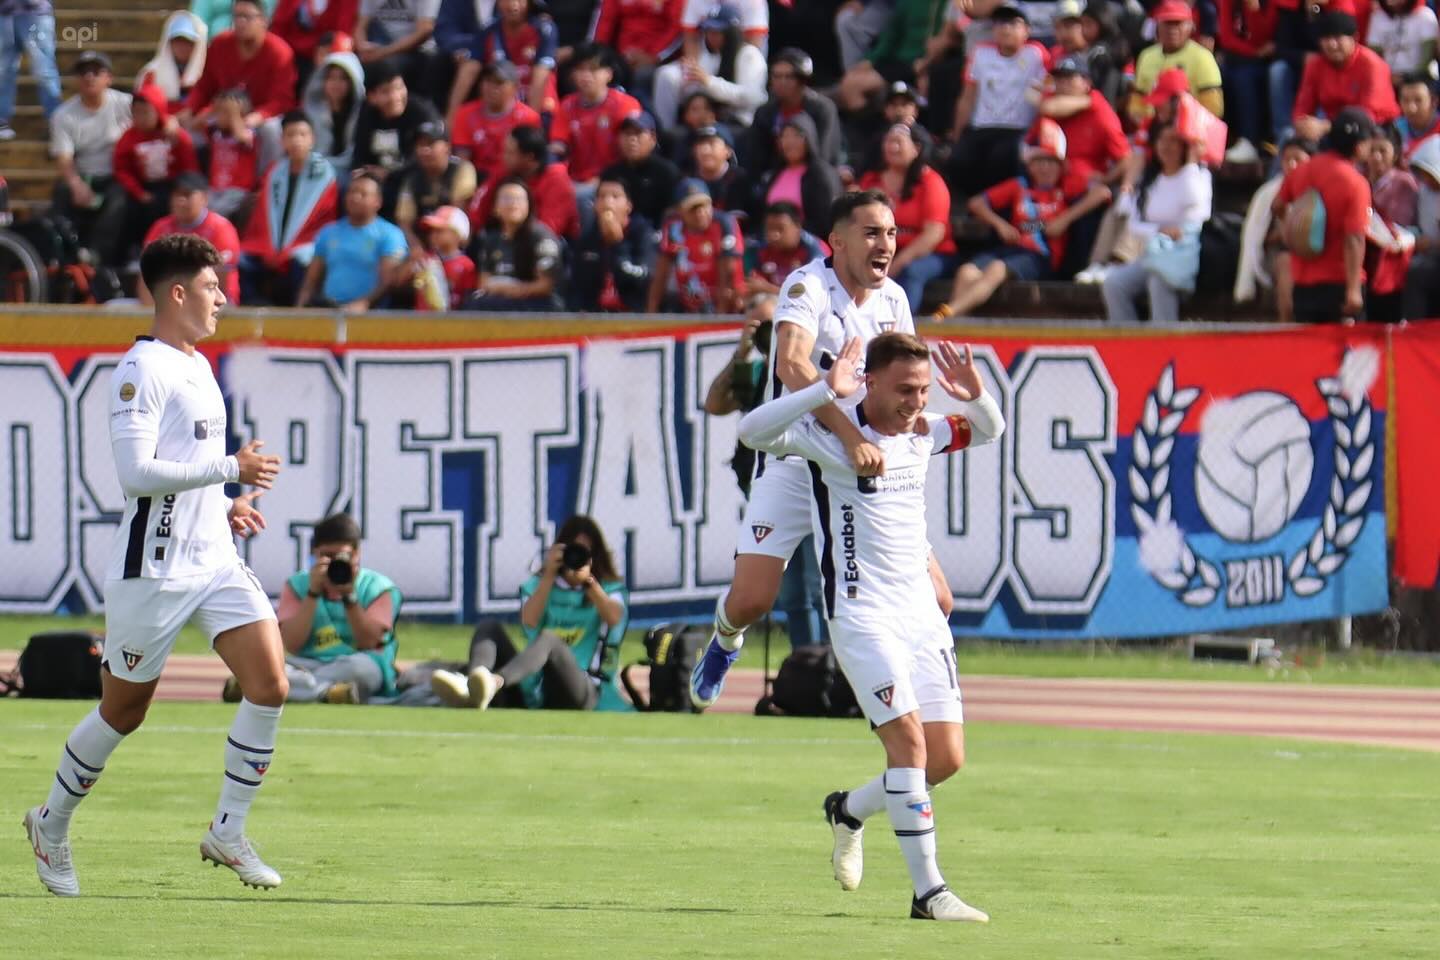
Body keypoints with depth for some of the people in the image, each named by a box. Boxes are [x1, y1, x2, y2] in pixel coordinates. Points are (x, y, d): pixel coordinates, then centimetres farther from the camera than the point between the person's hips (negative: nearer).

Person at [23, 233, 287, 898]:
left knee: (269, 682, -9)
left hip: (215, 560, 8)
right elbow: (136, 472, -23)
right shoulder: (141, 370, -14)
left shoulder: (199, 367, 16)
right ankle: (52, 825, 27)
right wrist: (230, 469, -19)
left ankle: (228, 832, 1)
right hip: (153, 569, -8)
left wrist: (226, 504, 12)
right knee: (123, 712, 5)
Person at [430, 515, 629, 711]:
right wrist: (549, 576, -4)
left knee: (548, 638, -35)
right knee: (489, 627, -13)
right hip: (531, 692, 4)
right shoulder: (538, 585, 22)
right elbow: (529, 622, 0)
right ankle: (469, 687, -47)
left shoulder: (610, 589, 16)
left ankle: (495, 682, -70)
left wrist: (588, 581, -14)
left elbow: (614, 618, -9)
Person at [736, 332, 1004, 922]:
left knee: (946, 758, 3)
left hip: (922, 615, 7)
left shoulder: (923, 434, 8)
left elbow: (988, 431, 27)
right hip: (861, 614, -7)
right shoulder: (831, 434, -11)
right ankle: (928, 892, -17)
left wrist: (976, 394, 4)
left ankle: (850, 811, 30)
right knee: (909, 738, -19)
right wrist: (827, 392, -34)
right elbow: (753, 430, -27)